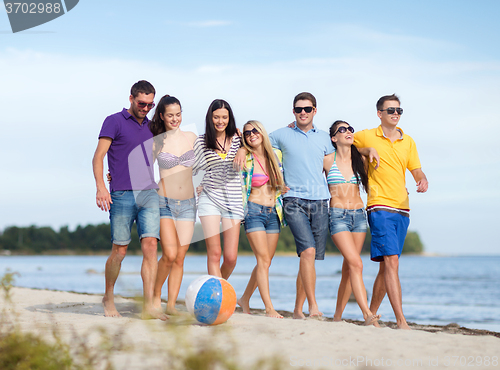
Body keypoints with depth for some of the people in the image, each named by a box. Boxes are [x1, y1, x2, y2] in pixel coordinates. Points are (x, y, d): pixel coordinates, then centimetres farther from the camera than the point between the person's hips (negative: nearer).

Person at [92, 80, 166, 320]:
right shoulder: (114, 122, 2)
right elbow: (98, 157, -5)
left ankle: (148, 306, -12)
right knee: (119, 250, 0)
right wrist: (101, 187, -18)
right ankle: (108, 298, 22)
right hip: (122, 195, -4)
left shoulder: (150, 126, 19)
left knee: (150, 245, -10)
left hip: (149, 194, 4)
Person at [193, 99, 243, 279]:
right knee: (214, 253, -9)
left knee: (231, 257, -1)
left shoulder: (236, 139, 6)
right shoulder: (202, 141, 3)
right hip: (209, 199, -1)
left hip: (233, 201, 1)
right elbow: (191, 169, 12)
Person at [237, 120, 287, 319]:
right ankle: (269, 308, -15)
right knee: (263, 259, -14)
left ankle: (245, 299, 24)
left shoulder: (277, 155, 7)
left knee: (265, 262, 7)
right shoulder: (245, 160, -5)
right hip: (254, 211, -5)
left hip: (274, 213, 5)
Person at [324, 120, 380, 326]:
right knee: (356, 264, -18)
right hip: (337, 215, -4)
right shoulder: (327, 160, 1)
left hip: (358, 215, 4)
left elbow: (369, 184, 24)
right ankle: (367, 315, -23)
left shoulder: (360, 159, 11)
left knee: (348, 268, 4)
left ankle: (338, 316, 14)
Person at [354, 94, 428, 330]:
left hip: (402, 209, 5)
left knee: (386, 266, 10)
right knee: (391, 262, -16)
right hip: (379, 207, -5)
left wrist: (423, 181, -10)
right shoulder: (366, 137, 2)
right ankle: (401, 321, -20)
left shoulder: (408, 142, 14)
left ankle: (371, 315, 22)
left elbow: (416, 171, 11)